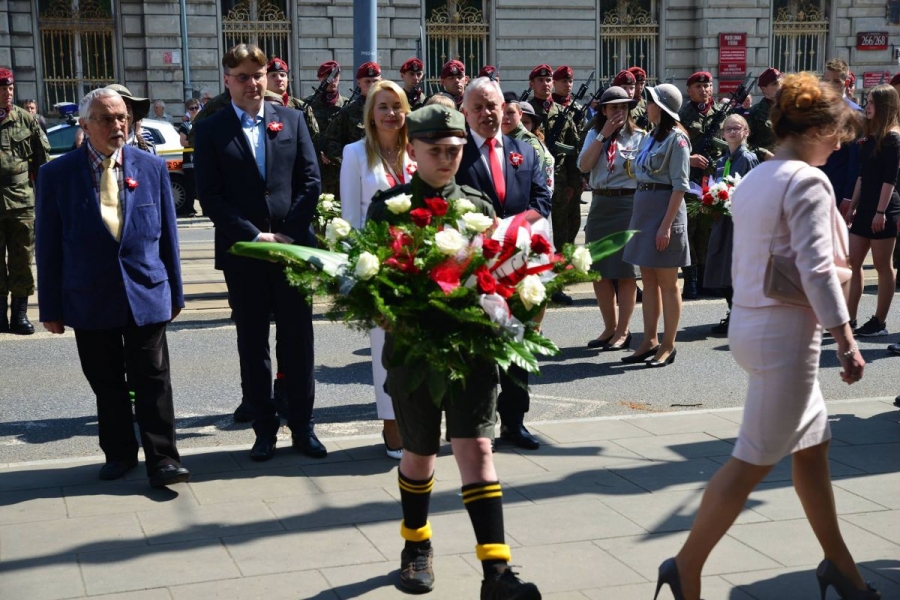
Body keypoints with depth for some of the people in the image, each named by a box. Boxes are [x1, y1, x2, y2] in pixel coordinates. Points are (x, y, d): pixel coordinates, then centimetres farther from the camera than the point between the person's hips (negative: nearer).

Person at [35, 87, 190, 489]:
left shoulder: (152, 168, 4)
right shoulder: (57, 174, -1)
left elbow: (167, 234, 8)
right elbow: (49, 245, 1)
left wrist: (175, 291, 8)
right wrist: (51, 306, 0)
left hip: (147, 294, 0)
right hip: (90, 299, 0)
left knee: (152, 380, 0)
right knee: (106, 383, 11)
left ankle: (162, 460, 5)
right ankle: (119, 453, 25)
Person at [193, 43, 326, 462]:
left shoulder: (292, 120, 7)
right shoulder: (210, 130, 1)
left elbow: (310, 180, 3)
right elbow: (210, 196, -5)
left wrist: (288, 233, -8)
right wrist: (254, 236, -13)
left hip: (293, 247, 1)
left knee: (298, 341, 6)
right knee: (253, 345, 7)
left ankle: (302, 426, 16)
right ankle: (264, 429, 17)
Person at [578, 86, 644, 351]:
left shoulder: (639, 137, -1)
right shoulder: (594, 135, 9)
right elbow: (584, 165, -6)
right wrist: (603, 135, -9)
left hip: (628, 205, -4)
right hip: (600, 205, 5)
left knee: (625, 271, -1)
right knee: (598, 270, 9)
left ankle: (623, 330, 9)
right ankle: (610, 327, 22)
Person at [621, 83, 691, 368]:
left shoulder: (676, 138, -10)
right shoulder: (650, 137, 14)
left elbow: (679, 186, -15)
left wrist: (666, 224, -20)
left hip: (664, 210, -8)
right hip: (643, 209, 9)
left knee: (667, 283, -1)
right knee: (649, 280, 11)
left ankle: (668, 346, 7)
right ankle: (649, 342, 17)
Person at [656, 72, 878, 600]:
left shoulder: (754, 180, 12)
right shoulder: (808, 181, -15)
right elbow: (818, 270, -20)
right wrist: (847, 341, -17)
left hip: (752, 322, 10)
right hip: (787, 333, -10)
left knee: (813, 446, 17)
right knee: (755, 459, -2)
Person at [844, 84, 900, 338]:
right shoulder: (871, 137, 14)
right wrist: (852, 207, 17)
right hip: (865, 208, 9)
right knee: (853, 263, 6)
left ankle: (879, 322, 5)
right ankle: (849, 318, 10)